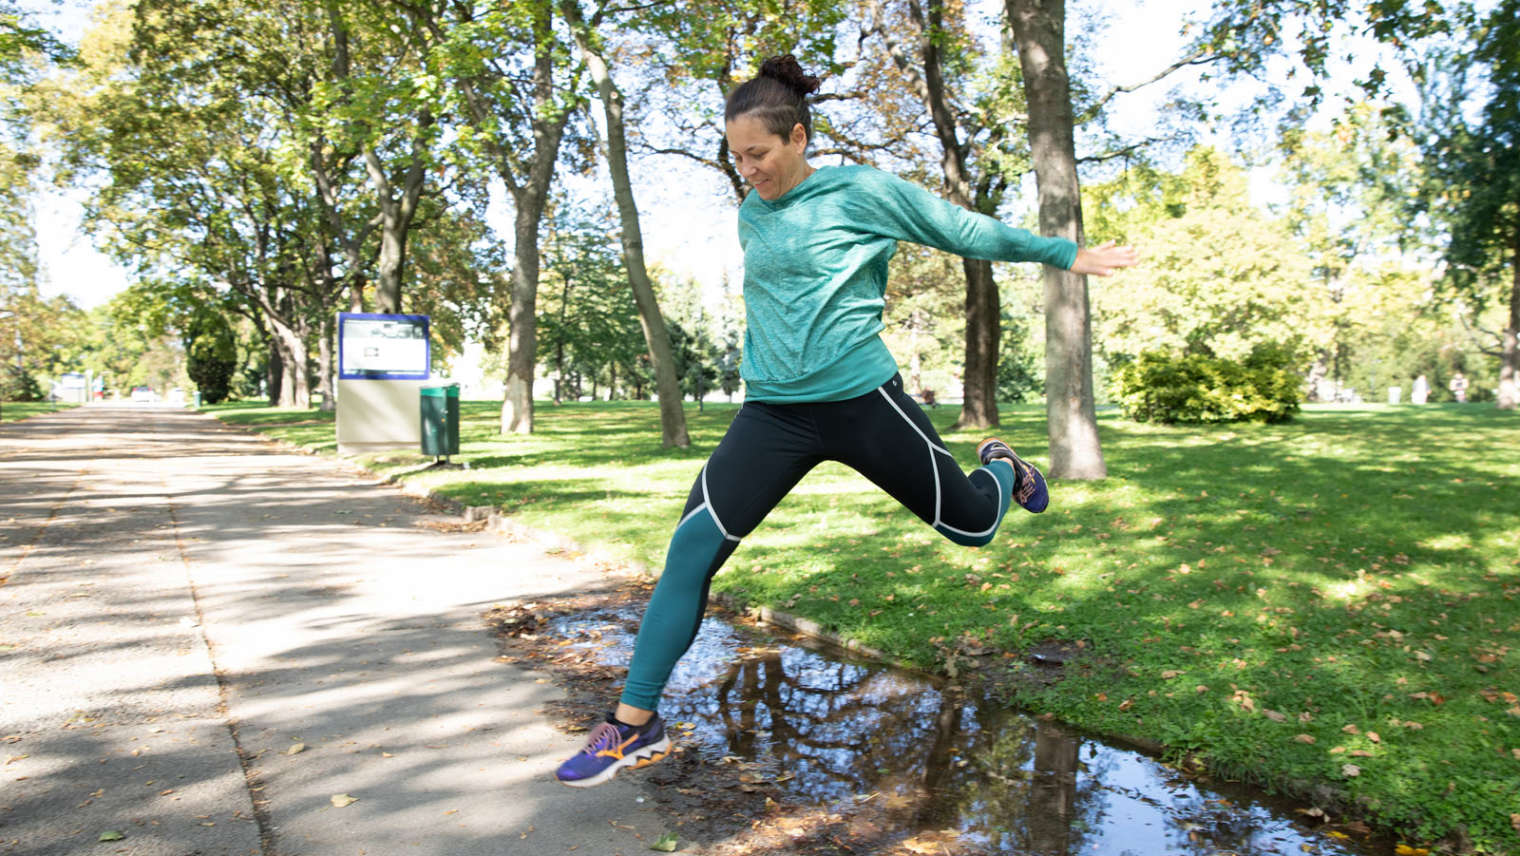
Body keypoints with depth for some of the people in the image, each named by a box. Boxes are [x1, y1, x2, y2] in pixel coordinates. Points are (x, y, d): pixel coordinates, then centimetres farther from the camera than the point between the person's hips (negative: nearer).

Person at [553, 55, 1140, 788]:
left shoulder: (863, 191, -5)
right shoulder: (750, 215, 10)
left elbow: (967, 231, 4)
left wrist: (1067, 254, 9)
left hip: (862, 399, -3)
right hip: (773, 411, 4)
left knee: (972, 524, 10)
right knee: (692, 548, -10)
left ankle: (1002, 468, 48)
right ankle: (636, 725, 1)